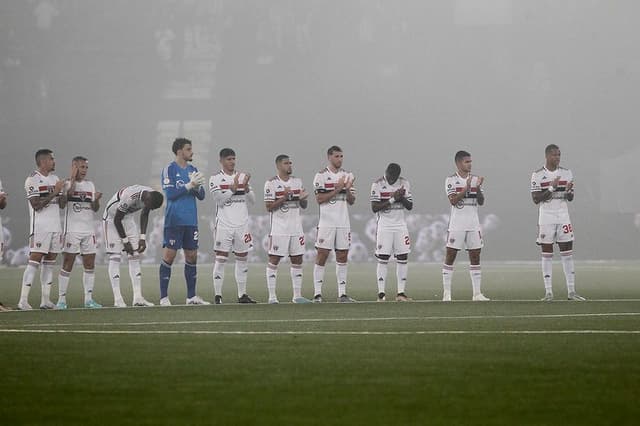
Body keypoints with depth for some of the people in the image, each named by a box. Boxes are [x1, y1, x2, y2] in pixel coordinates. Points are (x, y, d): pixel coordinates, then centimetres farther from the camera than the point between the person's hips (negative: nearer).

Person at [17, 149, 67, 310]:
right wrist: (54, 193, -17)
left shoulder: (55, 179, 15)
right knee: (34, 261, -11)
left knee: (49, 262, 7)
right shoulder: (32, 180, -8)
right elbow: (36, 205, -16)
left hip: (55, 227, 7)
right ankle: (23, 300, -13)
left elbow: (62, 204, 15)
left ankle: (45, 300, 9)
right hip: (40, 228, -7)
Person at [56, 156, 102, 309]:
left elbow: (95, 209, 12)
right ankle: (61, 299, -3)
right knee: (67, 265, -5)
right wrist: (73, 180, -19)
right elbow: (66, 198, -22)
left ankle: (89, 298, 9)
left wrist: (96, 200, -8)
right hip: (72, 230, -5)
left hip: (89, 230, 5)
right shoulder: (66, 184, -2)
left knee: (90, 265, 4)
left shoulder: (90, 185, 14)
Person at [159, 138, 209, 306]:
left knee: (192, 256, 7)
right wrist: (190, 185, -17)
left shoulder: (192, 170, 14)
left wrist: (198, 186, -8)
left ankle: (191, 296, 14)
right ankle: (164, 297, -3)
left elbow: (201, 196, 12)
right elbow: (170, 194, -15)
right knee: (169, 256, -5)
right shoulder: (169, 170, -5)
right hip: (174, 221, -6)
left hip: (191, 221, 6)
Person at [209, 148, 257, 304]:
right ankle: (218, 295, -5)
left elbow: (252, 200, 8)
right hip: (224, 225, -4)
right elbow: (219, 200, -12)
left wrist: (246, 187, -9)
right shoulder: (215, 179, 0)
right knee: (221, 259, -6)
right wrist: (233, 187, -17)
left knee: (242, 258, 6)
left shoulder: (242, 177, 12)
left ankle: (242, 294, 12)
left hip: (242, 224, 4)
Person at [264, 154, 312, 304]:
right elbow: (269, 207, -10)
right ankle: (272, 296, -3)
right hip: (279, 228, -6)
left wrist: (303, 198, -8)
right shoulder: (271, 183, -6)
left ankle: (297, 296, 12)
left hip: (296, 228, 6)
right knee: (274, 260, -4)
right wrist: (284, 198, -21)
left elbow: (304, 206, 14)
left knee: (297, 260, 6)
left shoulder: (297, 181, 11)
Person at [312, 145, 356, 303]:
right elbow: (319, 199, -10)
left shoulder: (347, 176, 12)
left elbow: (351, 201, 10)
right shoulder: (321, 176, -3)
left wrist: (348, 189, -9)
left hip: (344, 223, 5)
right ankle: (317, 293, -4)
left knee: (342, 256, 5)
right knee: (322, 256, -5)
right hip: (327, 223, -5)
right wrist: (337, 190, -16)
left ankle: (342, 293, 9)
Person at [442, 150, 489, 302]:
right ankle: (446, 293, 1)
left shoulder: (475, 179, 10)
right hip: (456, 225, -4)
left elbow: (481, 202, 5)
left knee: (475, 257, 3)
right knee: (450, 256, -3)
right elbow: (453, 201, -14)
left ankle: (477, 293, 5)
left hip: (473, 224, 4)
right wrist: (466, 188, -21)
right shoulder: (451, 180, -3)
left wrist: (478, 187, -11)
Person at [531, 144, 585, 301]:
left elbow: (570, 198, 10)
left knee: (567, 251, 0)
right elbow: (536, 199, -9)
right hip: (546, 216, -3)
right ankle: (548, 292, 2)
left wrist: (568, 191, -13)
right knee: (547, 253, -1)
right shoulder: (538, 175, -3)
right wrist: (552, 188, -18)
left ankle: (571, 291, 2)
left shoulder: (566, 173, 8)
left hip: (563, 216, 3)